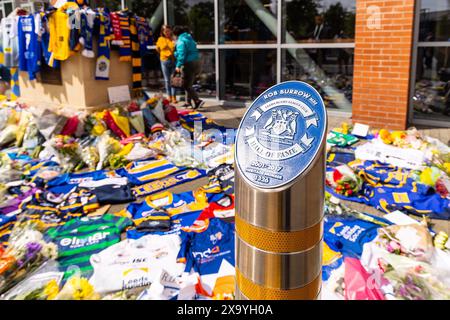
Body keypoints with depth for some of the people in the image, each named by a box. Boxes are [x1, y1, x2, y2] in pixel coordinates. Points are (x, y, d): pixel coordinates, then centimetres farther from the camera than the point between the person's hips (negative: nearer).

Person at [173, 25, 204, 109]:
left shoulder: (181, 41, -9)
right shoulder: (190, 38, 18)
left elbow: (181, 54, -18)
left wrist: (178, 66, -19)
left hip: (189, 64, -9)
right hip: (197, 62, 9)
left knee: (187, 86, -4)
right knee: (189, 84, 18)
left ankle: (198, 101, -13)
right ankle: (188, 102, 23)